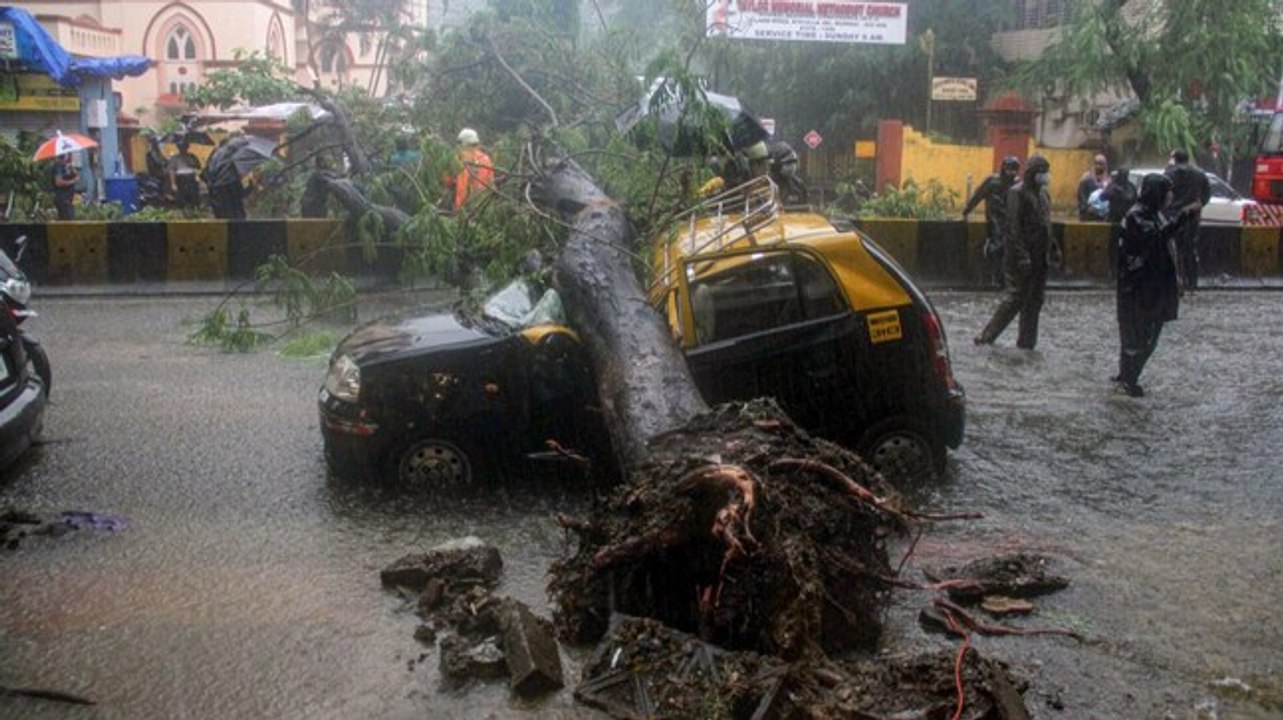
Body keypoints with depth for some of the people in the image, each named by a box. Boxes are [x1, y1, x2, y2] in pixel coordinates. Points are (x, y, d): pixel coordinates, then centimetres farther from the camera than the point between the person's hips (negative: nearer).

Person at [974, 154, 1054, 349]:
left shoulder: (1042, 193, 13)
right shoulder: (1017, 192, -11)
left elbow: (1046, 224, 18)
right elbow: (1013, 227, -16)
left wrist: (1050, 251, 12)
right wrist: (1021, 256, -21)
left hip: (1039, 258, 8)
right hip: (1022, 258, -8)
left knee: (1035, 301, 9)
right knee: (1015, 298, -5)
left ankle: (1026, 342, 16)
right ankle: (986, 337, 3)